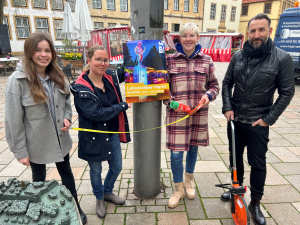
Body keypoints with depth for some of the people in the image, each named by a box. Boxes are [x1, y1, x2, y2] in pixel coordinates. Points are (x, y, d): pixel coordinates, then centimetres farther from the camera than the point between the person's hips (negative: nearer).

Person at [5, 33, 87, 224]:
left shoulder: (57, 76, -1)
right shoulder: (18, 80, -17)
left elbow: (67, 101, 12)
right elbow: (14, 119, -14)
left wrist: (67, 118, -8)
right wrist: (20, 151, -12)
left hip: (60, 139, 4)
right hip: (36, 143, -4)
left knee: (67, 173, 19)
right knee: (39, 179, 19)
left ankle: (76, 209, 41)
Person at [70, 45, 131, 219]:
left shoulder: (111, 77, -3)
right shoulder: (81, 88, -20)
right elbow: (96, 114, -27)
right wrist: (123, 106, -19)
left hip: (113, 134, 5)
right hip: (94, 138, -5)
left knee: (116, 167, 19)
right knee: (96, 171, 17)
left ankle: (108, 192, 50)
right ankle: (100, 199, 47)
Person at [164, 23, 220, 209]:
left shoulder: (207, 61, 4)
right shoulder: (170, 60, -1)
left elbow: (214, 85, 11)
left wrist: (208, 95, -10)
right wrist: (172, 103, -12)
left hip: (199, 112, 2)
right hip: (177, 113, -2)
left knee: (193, 147, 16)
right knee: (176, 153, -1)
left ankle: (189, 181, 44)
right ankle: (179, 189, 25)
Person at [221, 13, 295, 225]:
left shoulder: (282, 58, -8)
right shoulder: (238, 56, 1)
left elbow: (287, 92, -6)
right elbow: (227, 83, 7)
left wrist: (269, 118, -10)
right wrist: (227, 107, -5)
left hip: (258, 123, -3)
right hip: (235, 119, 4)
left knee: (258, 164, 7)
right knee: (235, 156, 18)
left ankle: (255, 204, 27)